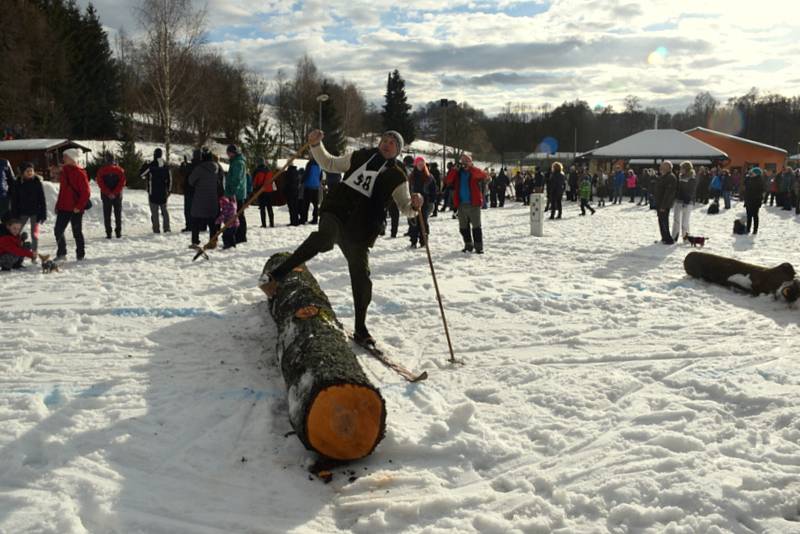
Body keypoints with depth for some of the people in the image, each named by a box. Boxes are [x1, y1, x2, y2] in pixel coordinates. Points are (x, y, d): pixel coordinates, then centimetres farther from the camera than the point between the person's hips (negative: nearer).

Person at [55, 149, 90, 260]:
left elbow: (85, 192, -14)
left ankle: (80, 255, 15)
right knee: (58, 230, 5)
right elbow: (62, 189, 19)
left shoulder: (79, 172, -11)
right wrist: (58, 205, 13)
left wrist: (79, 206, -17)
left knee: (77, 232, 2)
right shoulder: (64, 171, 12)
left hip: (76, 209, -7)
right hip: (63, 207, 7)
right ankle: (61, 253, 19)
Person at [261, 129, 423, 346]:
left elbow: (405, 208, 8)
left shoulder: (397, 177, 9)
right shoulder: (361, 156, 15)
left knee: (361, 278, -1)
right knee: (325, 238, -35)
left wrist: (414, 205, -14)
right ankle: (277, 275, -30)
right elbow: (329, 164, 25)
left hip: (360, 230, 1)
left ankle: (360, 329, 15)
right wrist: (316, 145, 12)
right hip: (335, 211, 0)